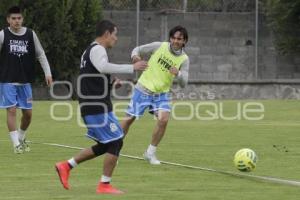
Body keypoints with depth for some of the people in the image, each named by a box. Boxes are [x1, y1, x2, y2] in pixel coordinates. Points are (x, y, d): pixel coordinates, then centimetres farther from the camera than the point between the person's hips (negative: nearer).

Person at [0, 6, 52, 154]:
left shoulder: (31, 35, 1)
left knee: (28, 113, 7)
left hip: (25, 81, 3)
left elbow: (40, 54, 7)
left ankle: (21, 138, 31)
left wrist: (48, 73, -2)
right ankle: (16, 144, -7)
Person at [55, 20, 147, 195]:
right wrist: (132, 68, -34)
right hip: (98, 107, -10)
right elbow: (103, 67, -35)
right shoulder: (98, 50, -13)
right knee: (116, 142, -5)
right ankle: (105, 185, -2)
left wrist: (112, 83, 17)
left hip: (92, 106, 10)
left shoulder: (91, 50, 19)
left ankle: (66, 166, 16)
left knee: (105, 145, 16)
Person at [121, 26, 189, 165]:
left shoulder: (184, 59, -6)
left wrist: (178, 74, -33)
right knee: (129, 119, -1)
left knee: (164, 119, -18)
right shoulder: (159, 46, -10)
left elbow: (183, 84, -11)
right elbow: (138, 50, 0)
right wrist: (135, 56, -25)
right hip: (143, 89, -2)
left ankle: (150, 153, -1)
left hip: (161, 93, 2)